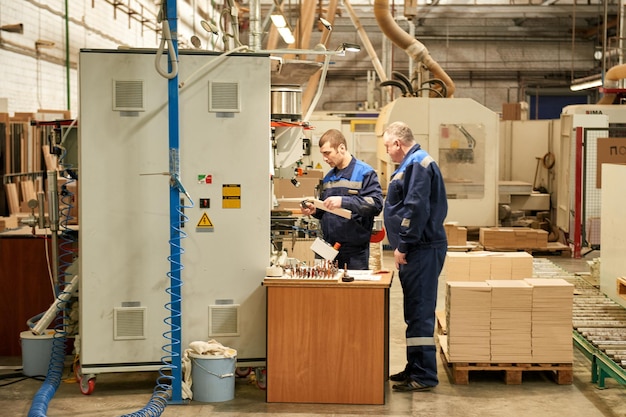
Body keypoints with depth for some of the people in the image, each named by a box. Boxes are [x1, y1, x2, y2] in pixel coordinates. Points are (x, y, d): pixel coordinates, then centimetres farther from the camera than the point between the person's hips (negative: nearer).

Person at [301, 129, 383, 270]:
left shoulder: (365, 173, -5)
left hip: (355, 249, -6)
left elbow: (376, 204, -18)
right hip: (329, 247, 6)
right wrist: (315, 210, 3)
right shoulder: (328, 177, 16)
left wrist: (343, 201, -25)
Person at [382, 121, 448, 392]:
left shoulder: (417, 164, -15)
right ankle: (415, 368, 24)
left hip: (422, 251, -11)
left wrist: (403, 246, -18)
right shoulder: (414, 163, 19)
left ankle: (424, 376, -4)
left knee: (419, 312, -7)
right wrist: (402, 245, 21)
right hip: (419, 250, 11)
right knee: (416, 311, 16)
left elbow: (416, 209, -23)